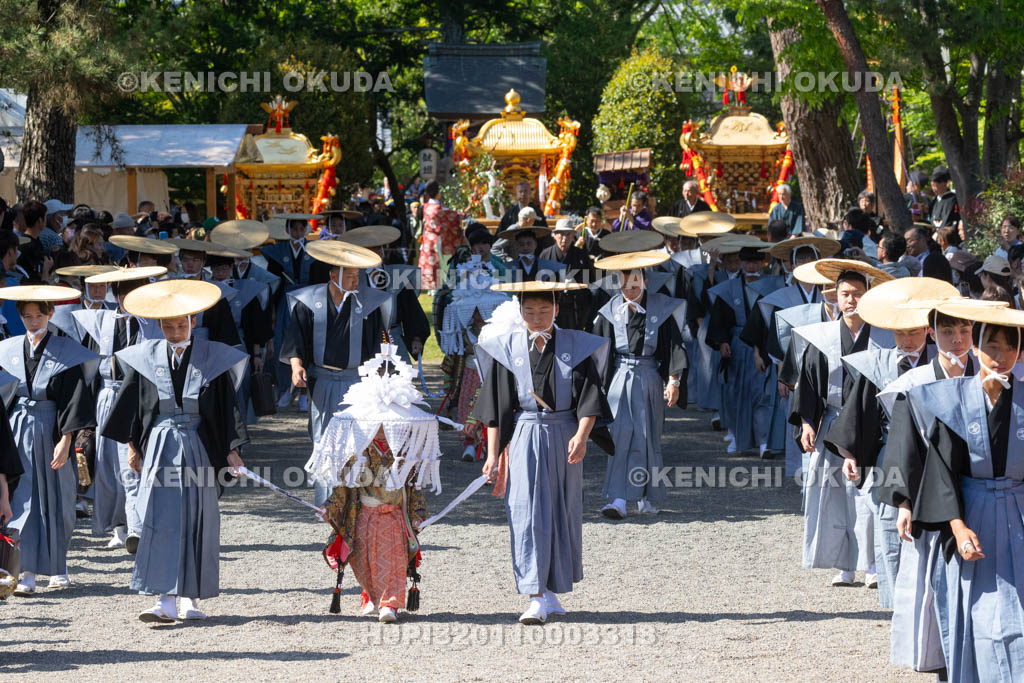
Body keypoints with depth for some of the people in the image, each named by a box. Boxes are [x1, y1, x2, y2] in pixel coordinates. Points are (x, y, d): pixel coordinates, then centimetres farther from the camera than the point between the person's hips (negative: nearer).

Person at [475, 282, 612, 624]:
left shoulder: (576, 346, 2)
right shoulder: (506, 348, 2)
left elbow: (590, 397, -1)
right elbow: (496, 405, 3)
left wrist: (581, 435, -17)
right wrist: (493, 453, -1)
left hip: (563, 438, 1)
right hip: (523, 438, -1)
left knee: (563, 514, 7)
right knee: (528, 514, -9)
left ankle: (552, 589, 22)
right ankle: (538, 597, -11)